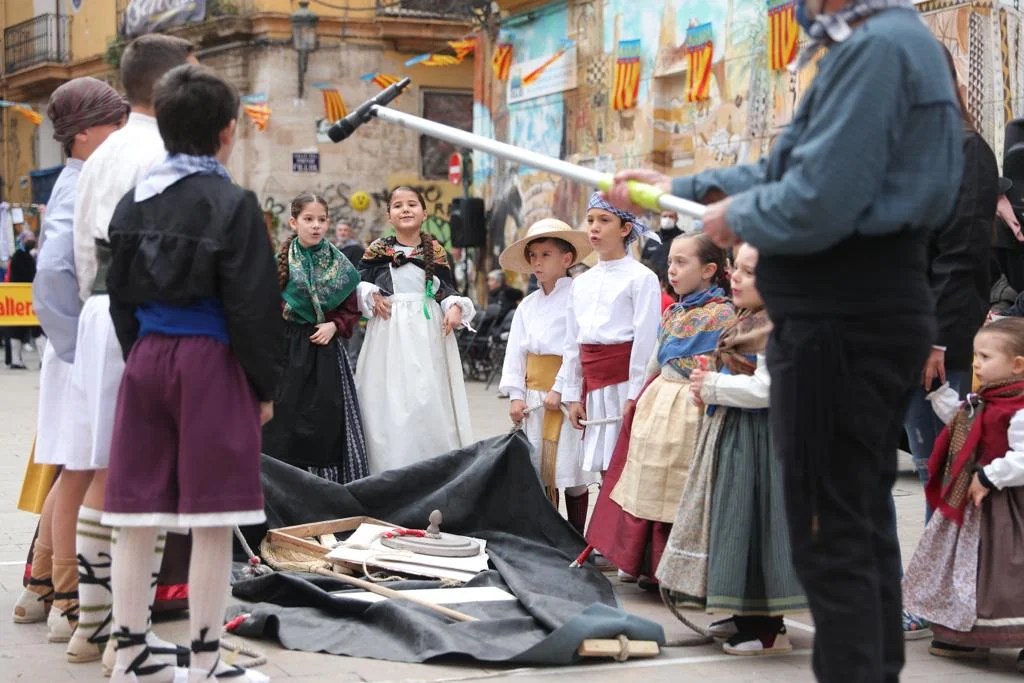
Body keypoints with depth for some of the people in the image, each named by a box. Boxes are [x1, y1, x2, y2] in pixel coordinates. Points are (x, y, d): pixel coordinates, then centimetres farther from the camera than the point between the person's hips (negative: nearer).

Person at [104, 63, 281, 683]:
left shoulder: (135, 202, 9)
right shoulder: (234, 205, -9)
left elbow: (120, 295, 12)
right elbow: (253, 307, -11)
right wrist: (265, 385, -2)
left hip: (146, 358, 6)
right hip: (211, 362, -6)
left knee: (139, 517, 9)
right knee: (212, 522, 0)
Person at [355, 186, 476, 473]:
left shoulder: (435, 251, 8)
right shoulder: (378, 250, 4)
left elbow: (447, 289, 11)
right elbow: (359, 283, 11)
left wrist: (455, 308, -8)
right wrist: (371, 297, -7)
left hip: (428, 331, 1)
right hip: (390, 332, -1)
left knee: (430, 400, -2)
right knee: (389, 402, -3)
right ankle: (390, 470, 1)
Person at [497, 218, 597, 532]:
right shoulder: (528, 305, 13)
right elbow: (515, 350, 10)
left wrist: (560, 388, -18)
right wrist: (515, 395, 2)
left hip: (567, 392, -6)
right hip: (533, 394, 6)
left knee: (569, 468, -2)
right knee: (539, 470, 9)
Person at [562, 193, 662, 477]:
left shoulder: (641, 278, -6)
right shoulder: (581, 283, 14)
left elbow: (645, 340, -10)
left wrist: (635, 396, -14)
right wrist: (572, 394, 13)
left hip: (626, 382, -6)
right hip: (593, 384, 6)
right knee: (604, 470, 8)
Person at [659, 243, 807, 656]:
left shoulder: (778, 330, -17)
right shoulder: (747, 324, 15)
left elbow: (764, 389, -24)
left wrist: (712, 386, -14)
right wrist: (709, 389, 7)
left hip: (755, 439, -11)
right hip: (730, 434, 11)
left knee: (751, 520, -6)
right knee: (733, 520, 15)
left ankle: (768, 629, 2)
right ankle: (746, 615, 25)